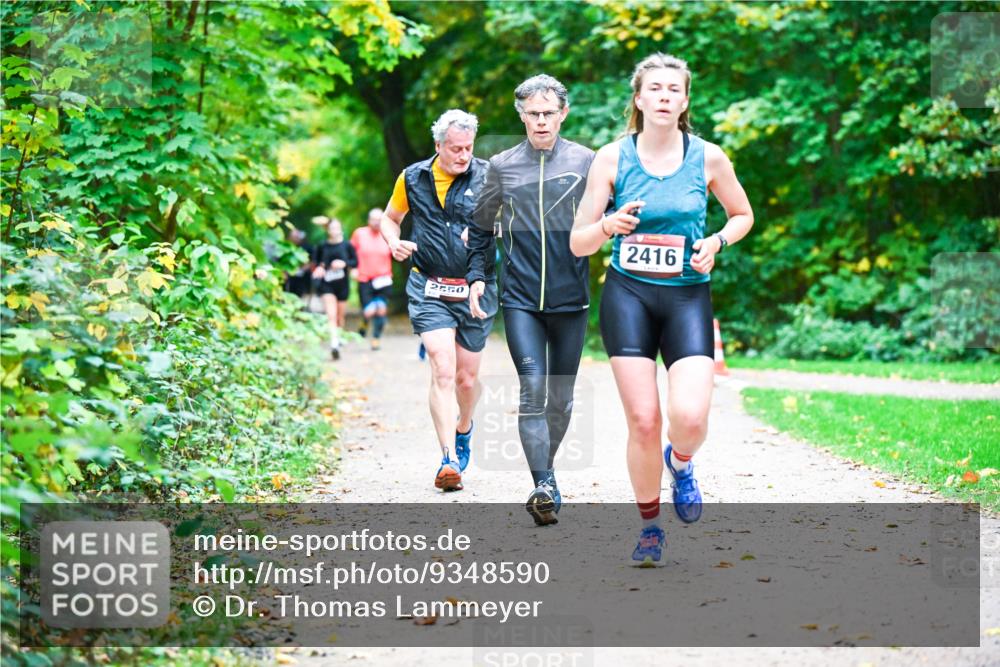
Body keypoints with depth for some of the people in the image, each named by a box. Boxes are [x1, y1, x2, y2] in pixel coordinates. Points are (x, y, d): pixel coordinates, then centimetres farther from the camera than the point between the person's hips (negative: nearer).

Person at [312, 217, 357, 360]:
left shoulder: (347, 246, 0)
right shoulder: (322, 247, 1)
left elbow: (355, 261, 2)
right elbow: (315, 261, 14)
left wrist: (344, 263, -15)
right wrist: (319, 267, -7)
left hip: (342, 284, 1)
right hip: (326, 284, -1)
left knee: (340, 315, 15)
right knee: (331, 315, -15)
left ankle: (338, 336, 41)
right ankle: (334, 344, -24)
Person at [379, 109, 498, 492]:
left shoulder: (487, 178, -2)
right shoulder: (413, 179, 5)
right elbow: (390, 218, 21)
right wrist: (394, 243, -1)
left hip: (475, 290, 0)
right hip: (429, 291, 0)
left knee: (467, 377, 12)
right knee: (443, 370, -17)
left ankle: (463, 429, 44)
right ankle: (449, 459, -19)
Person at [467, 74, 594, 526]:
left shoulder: (586, 162, 1)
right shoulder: (502, 166, 5)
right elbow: (481, 227, 16)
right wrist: (476, 275, 7)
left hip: (571, 299, 0)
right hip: (520, 298, 0)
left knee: (560, 396, 9)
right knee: (532, 389, -14)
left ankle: (546, 468, 30)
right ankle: (544, 487, -17)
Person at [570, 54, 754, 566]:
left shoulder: (708, 158, 0)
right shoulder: (612, 158, -1)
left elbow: (743, 215, 17)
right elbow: (578, 244, 1)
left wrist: (717, 241, -3)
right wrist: (608, 226, -20)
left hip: (688, 297, 0)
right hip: (628, 295, 0)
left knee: (690, 417, -18)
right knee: (643, 421, -6)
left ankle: (680, 463, 20)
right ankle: (649, 525, 17)